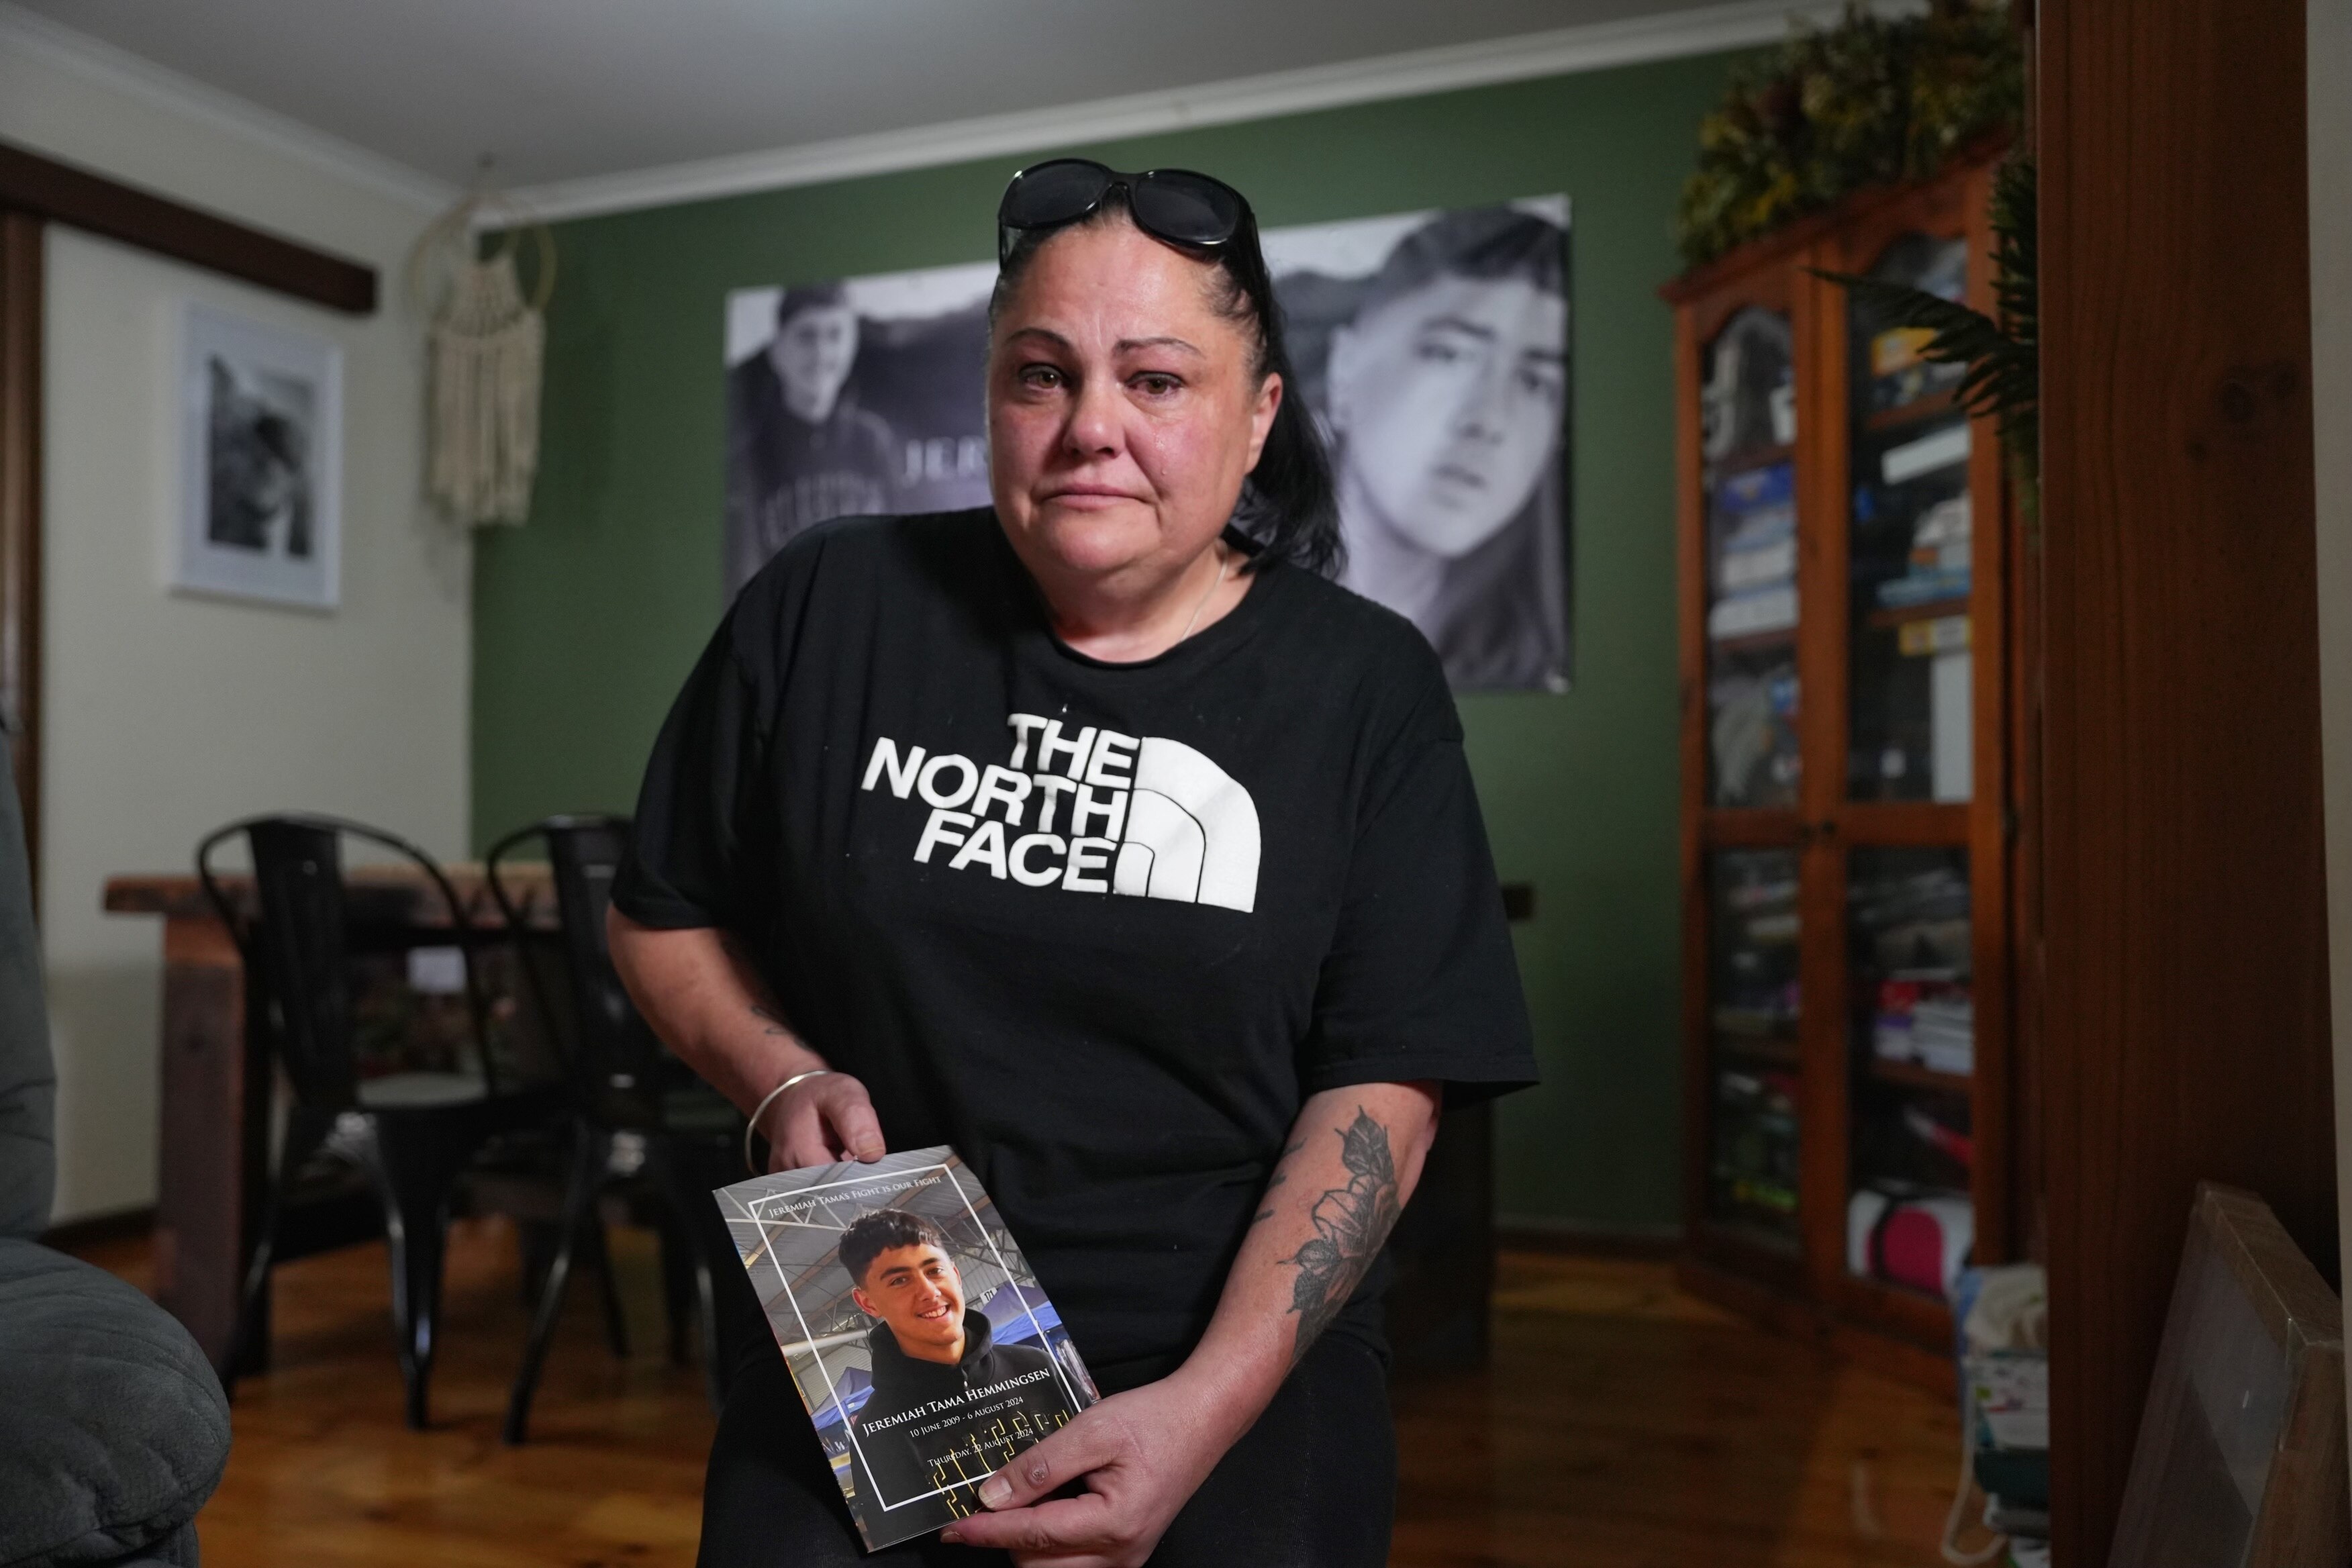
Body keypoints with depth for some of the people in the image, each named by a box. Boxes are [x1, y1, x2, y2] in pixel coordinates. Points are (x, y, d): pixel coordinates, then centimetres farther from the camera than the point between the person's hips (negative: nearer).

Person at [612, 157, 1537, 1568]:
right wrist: (785, 1080, -10)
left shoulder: (1366, 689, -5)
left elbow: (1384, 1087, -8)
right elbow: (663, 917, 9)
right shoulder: (828, 607, -3)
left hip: (1239, 1368, 0)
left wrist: (1215, 1401, -18)